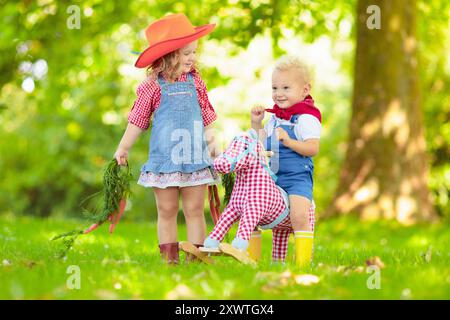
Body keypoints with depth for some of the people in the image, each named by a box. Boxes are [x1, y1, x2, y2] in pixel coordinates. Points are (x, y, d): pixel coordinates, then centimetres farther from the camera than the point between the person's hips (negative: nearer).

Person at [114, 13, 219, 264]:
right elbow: (138, 120, 4)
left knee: (195, 210, 2)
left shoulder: (195, 82, 6)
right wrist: (123, 148, 7)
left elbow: (206, 117, 16)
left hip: (195, 156, 2)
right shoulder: (153, 86, -3)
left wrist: (211, 142, 13)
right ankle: (169, 259, 9)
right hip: (164, 158, -2)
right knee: (167, 211, 4)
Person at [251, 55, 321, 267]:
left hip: (297, 177, -8)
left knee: (299, 215, -25)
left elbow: (312, 148, -19)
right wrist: (256, 123, 10)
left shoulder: (306, 118, -10)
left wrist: (289, 141, -29)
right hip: (271, 176, 8)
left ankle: (302, 260, -19)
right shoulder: (275, 118, 14)